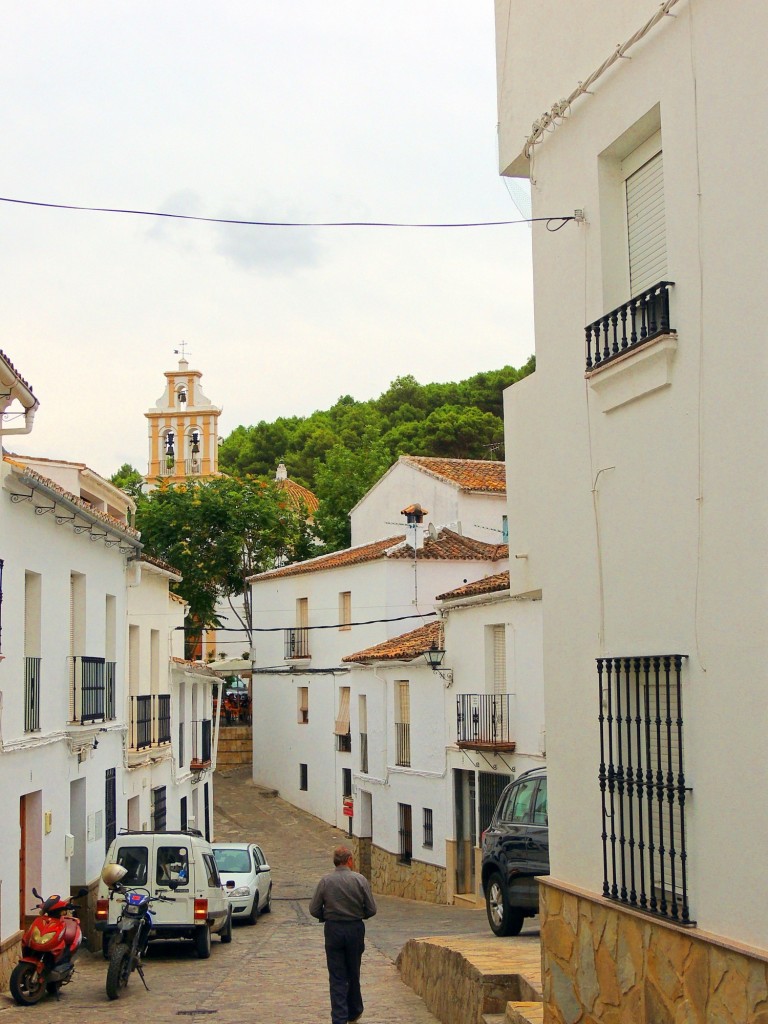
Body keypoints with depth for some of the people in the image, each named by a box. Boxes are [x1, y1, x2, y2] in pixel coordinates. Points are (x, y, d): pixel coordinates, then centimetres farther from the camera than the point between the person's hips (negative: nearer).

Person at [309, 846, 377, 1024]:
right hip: (355, 929, 1)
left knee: (337, 976, 3)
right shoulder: (360, 880, -7)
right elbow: (371, 909, -5)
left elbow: (314, 909, -4)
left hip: (333, 930, -1)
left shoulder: (325, 881, -6)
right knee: (353, 973, 17)